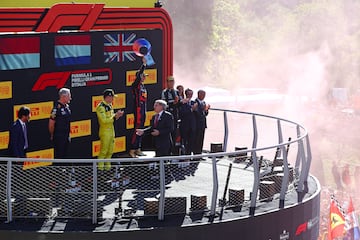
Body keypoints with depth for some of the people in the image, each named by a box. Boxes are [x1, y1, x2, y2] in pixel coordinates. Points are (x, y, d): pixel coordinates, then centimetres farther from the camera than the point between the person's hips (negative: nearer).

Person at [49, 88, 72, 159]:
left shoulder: (67, 106, 9)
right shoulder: (57, 108, -18)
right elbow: (51, 124, -15)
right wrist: (52, 136, -6)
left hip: (66, 136, 8)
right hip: (58, 137, -8)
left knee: (65, 156, 13)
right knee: (58, 156, -3)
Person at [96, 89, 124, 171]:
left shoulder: (109, 105, 12)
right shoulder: (101, 107, -17)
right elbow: (104, 120, -23)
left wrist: (117, 115, -1)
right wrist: (115, 116, -20)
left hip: (111, 130, 9)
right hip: (105, 131, -9)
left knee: (110, 151, 13)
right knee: (103, 151, -6)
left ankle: (107, 166, 22)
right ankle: (100, 167, 2)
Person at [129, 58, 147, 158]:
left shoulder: (144, 87, 17)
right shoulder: (136, 85, -7)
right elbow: (138, 76, -25)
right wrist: (143, 65, -28)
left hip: (143, 110, 9)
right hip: (138, 109, -9)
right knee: (136, 129, -11)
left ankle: (138, 149, 17)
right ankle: (132, 150, -10)